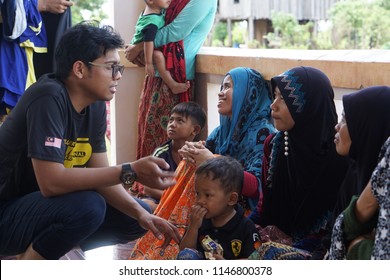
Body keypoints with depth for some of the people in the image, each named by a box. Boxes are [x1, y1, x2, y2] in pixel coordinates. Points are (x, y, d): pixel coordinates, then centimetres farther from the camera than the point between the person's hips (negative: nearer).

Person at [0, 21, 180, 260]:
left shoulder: (96, 105, -1)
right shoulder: (48, 98, -25)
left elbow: (100, 174, 1)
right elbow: (51, 182, -33)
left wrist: (141, 214, -15)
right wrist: (130, 172, -33)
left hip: (46, 206, 9)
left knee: (133, 217, 4)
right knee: (88, 205, -32)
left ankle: (35, 251, 9)